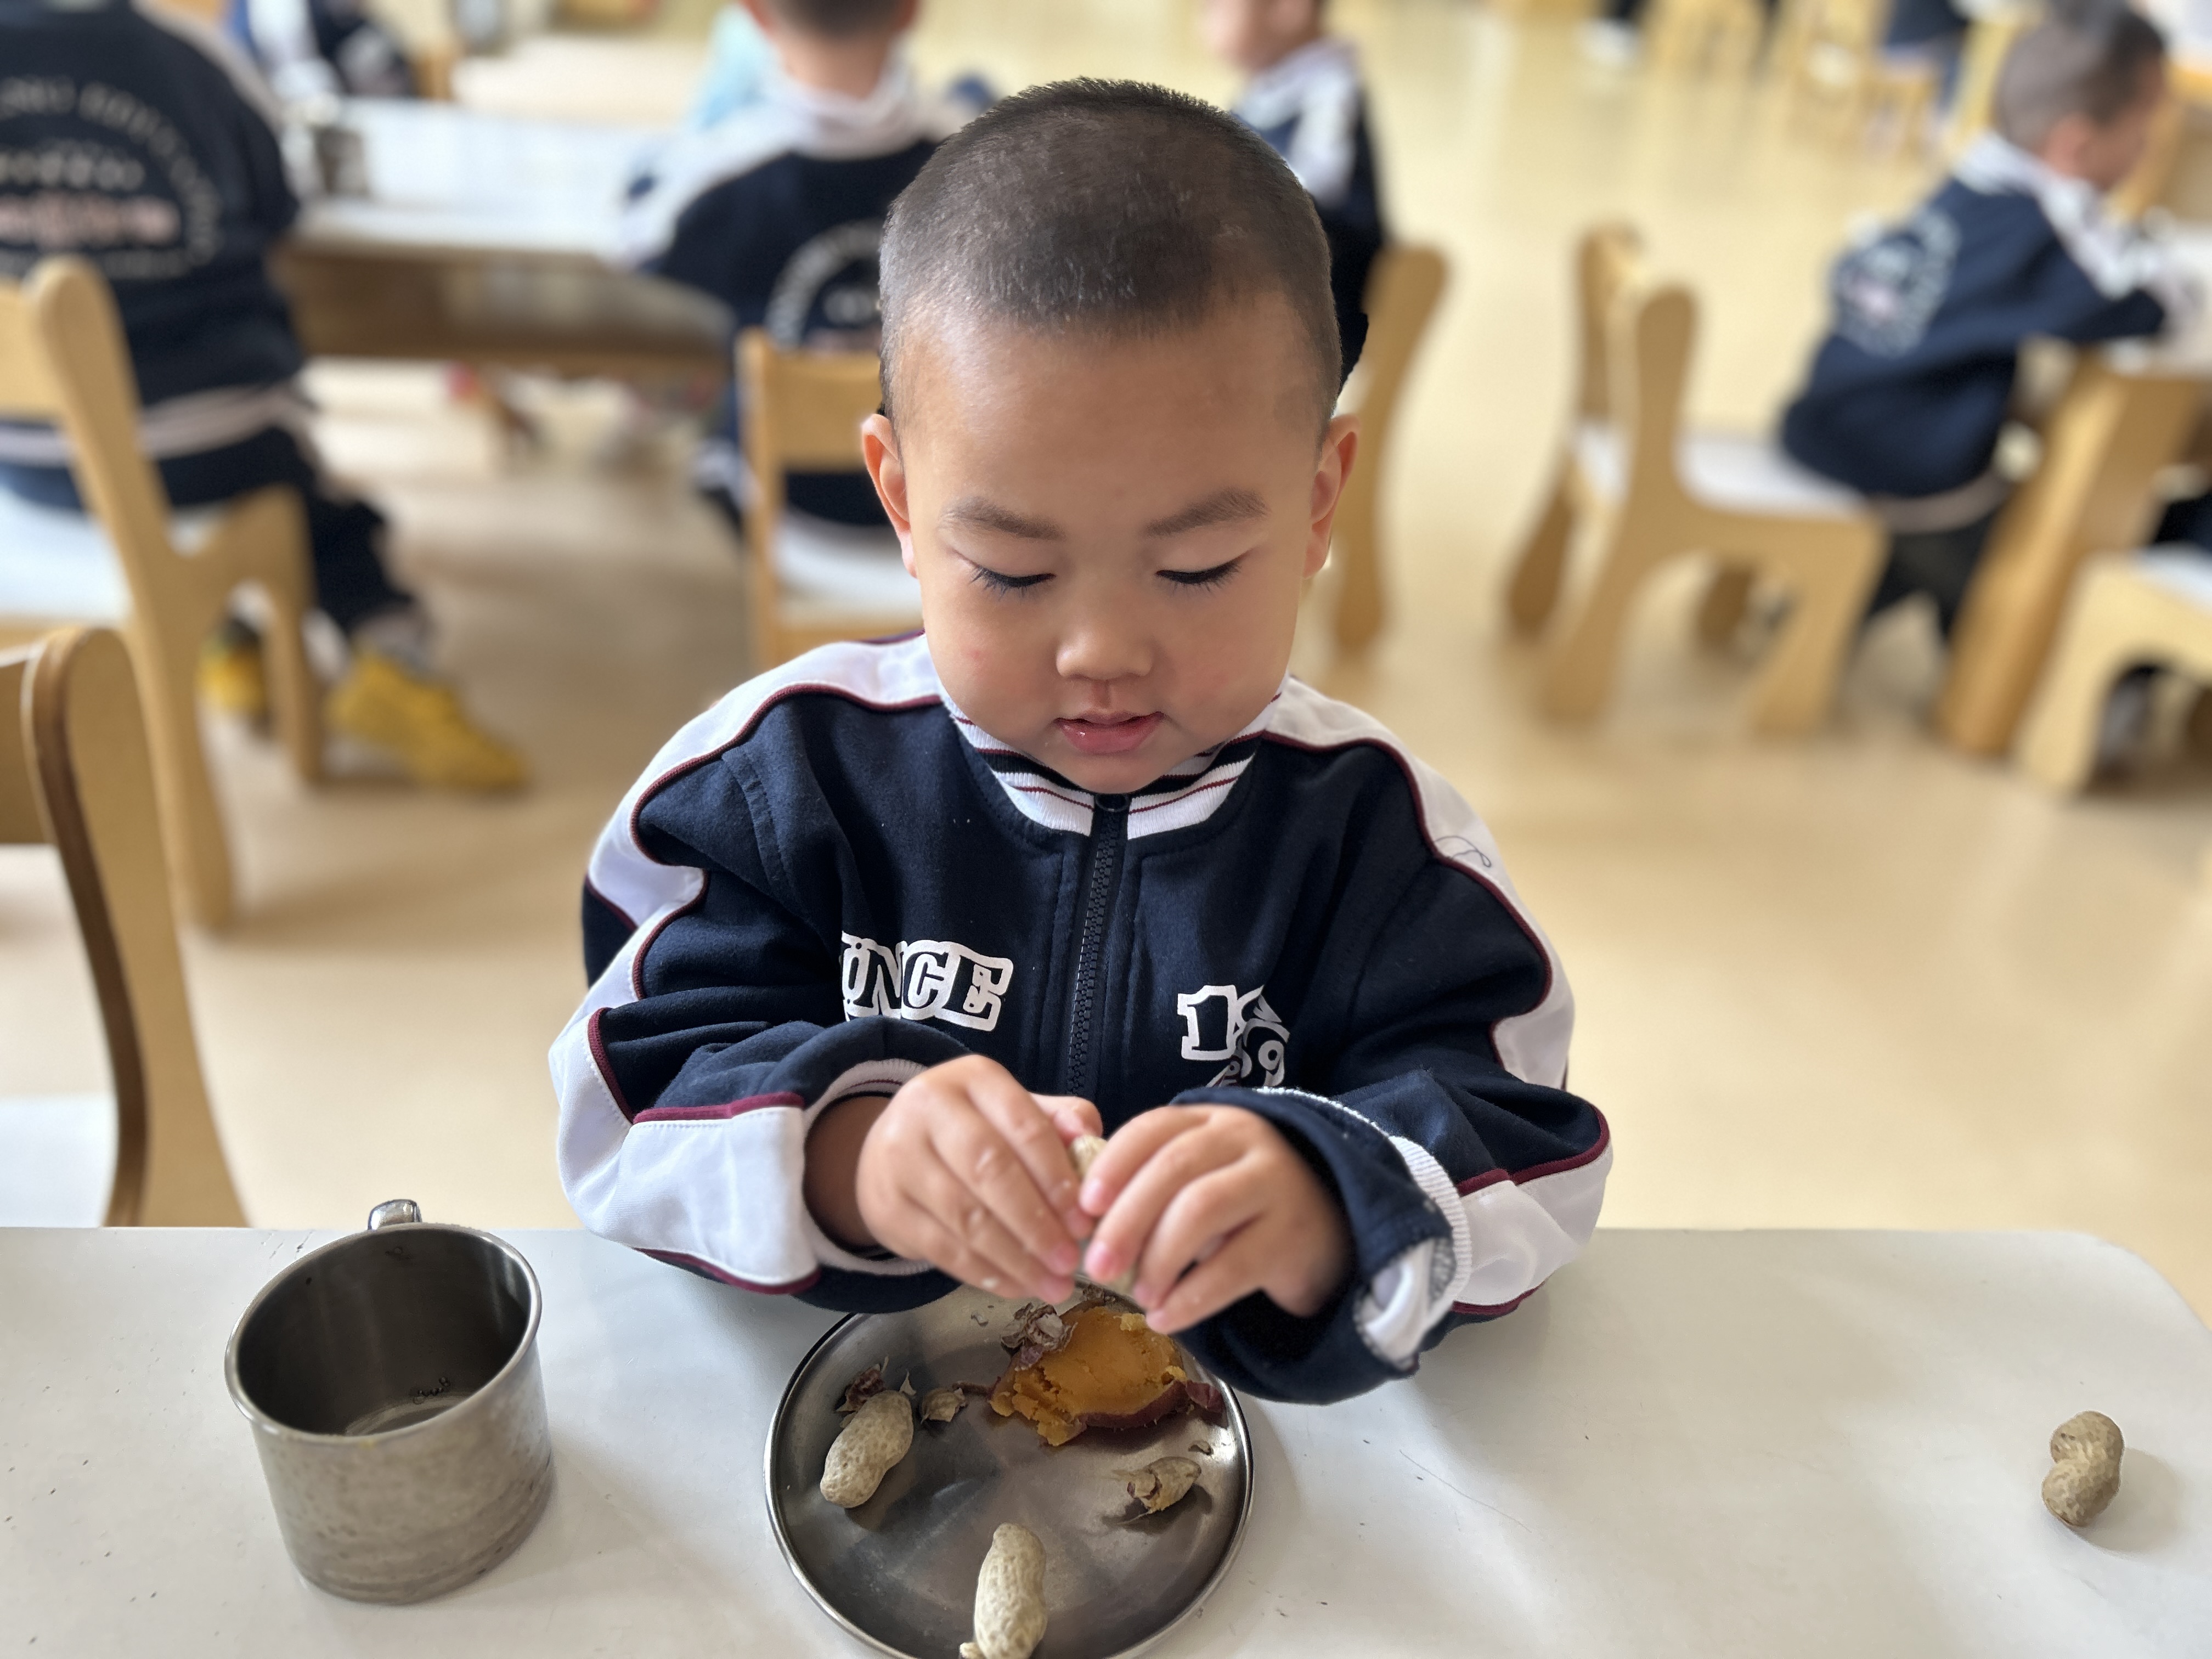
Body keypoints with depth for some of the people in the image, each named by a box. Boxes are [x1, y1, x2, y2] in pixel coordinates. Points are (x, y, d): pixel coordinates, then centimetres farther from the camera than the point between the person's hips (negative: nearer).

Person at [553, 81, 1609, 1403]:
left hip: (1233, 1415, 0)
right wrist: (844, 1160, -29)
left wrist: (1319, 1213, -32)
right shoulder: (783, 772, -7)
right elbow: (635, 1109, -8)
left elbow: (1516, 1162, -11)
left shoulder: (1371, 824, -8)